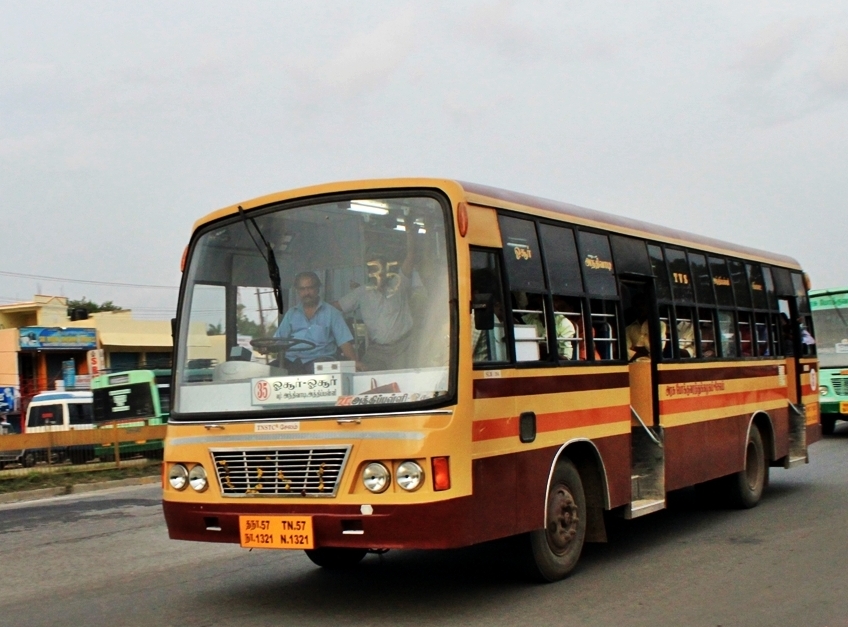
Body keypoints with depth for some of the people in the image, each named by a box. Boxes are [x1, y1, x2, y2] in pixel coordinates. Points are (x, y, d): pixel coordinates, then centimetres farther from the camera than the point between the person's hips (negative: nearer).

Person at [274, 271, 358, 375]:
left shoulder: (331, 313, 9)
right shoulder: (291, 314, 20)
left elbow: (344, 342, 1)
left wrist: (354, 363, -16)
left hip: (320, 359, -2)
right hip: (292, 360, 2)